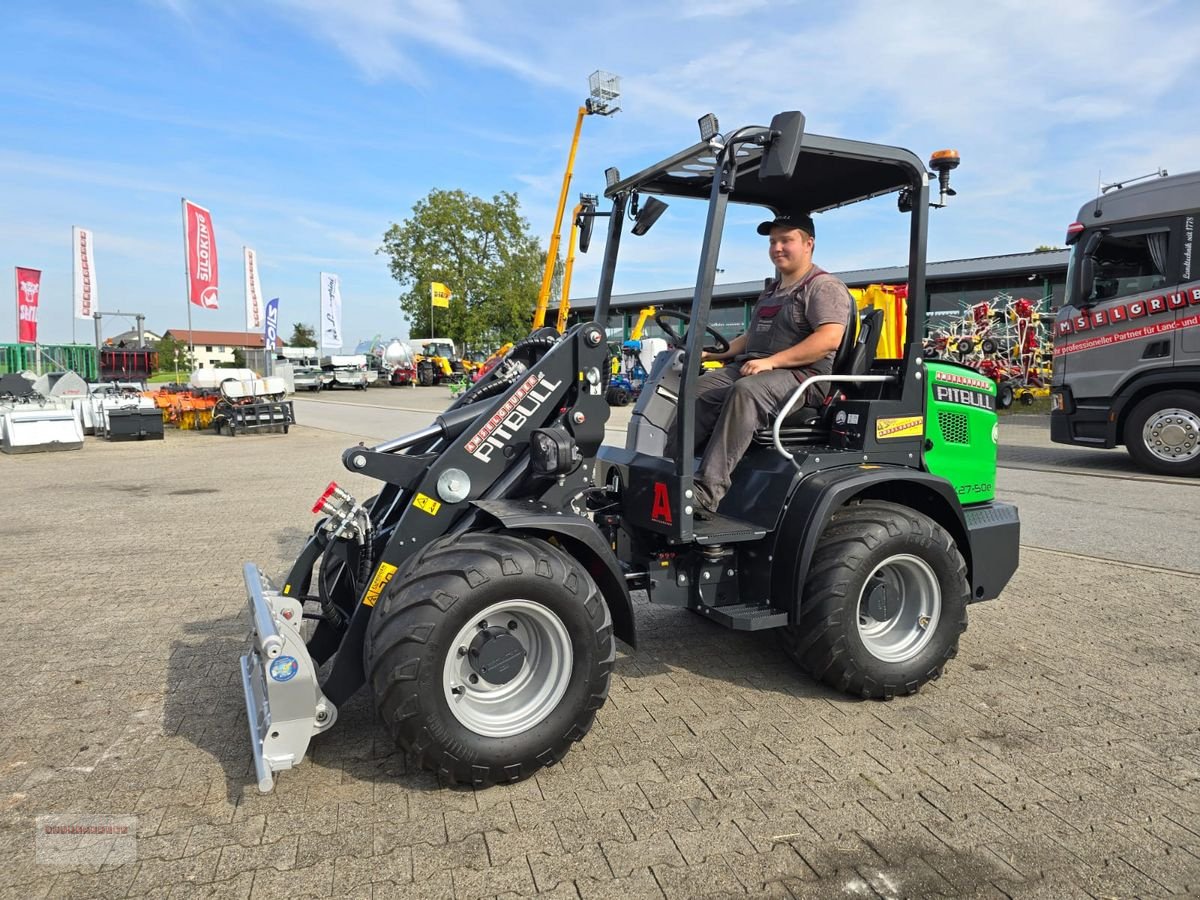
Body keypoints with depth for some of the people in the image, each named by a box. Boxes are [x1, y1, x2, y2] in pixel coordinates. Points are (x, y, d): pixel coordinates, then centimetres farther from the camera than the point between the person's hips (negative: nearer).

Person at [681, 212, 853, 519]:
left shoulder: (825, 287, 0)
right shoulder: (771, 291, 28)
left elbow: (829, 339, -16)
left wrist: (772, 361, -22)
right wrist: (716, 353, 15)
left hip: (802, 376, -8)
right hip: (747, 367, 8)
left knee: (745, 391, -37)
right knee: (697, 390, -18)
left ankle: (707, 493, -44)